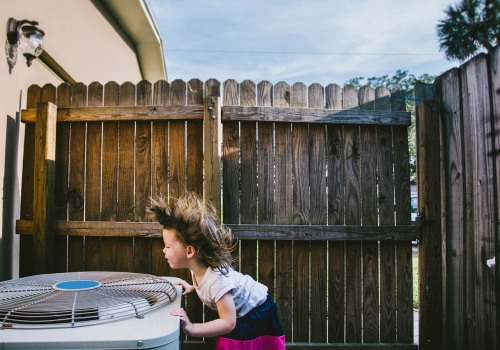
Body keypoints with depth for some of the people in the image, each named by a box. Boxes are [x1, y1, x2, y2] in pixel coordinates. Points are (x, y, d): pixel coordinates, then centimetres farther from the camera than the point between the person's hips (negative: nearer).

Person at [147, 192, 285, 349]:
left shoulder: (217, 278, -38)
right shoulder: (198, 268, -13)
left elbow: (228, 323, -36)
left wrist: (191, 328, -41)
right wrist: (192, 288, 0)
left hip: (257, 315, -7)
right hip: (240, 314, 7)